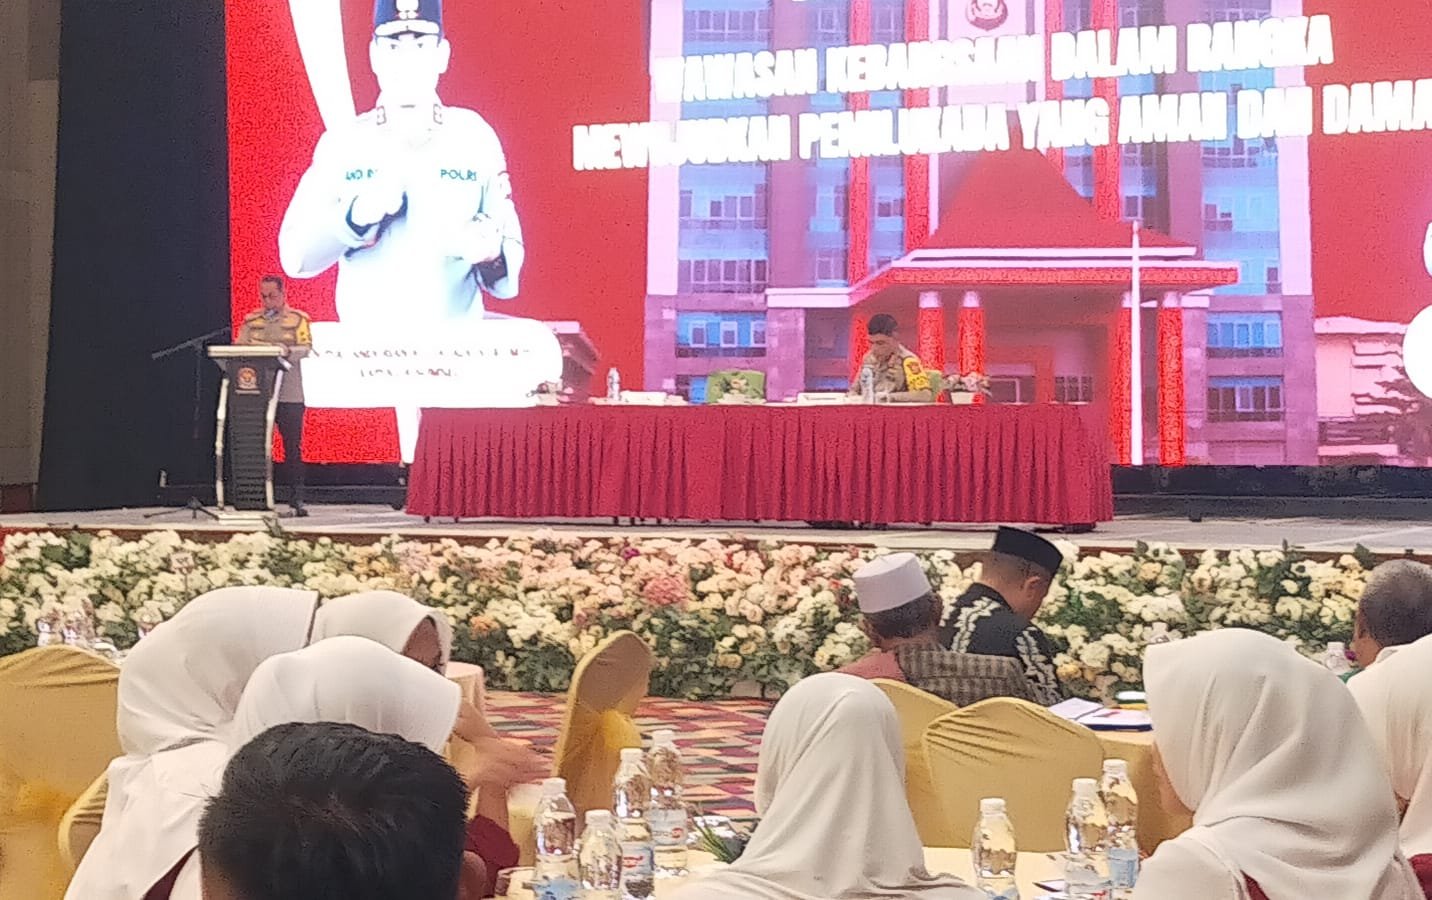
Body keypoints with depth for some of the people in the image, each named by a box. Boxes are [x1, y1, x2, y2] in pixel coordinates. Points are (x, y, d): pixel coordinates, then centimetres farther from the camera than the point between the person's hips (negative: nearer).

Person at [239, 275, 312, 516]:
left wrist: (285, 350, -27)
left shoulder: (297, 319, 6)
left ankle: (297, 498, 1)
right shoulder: (251, 321, 16)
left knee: (293, 447, -2)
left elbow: (305, 348, -7)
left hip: (289, 394, -3)